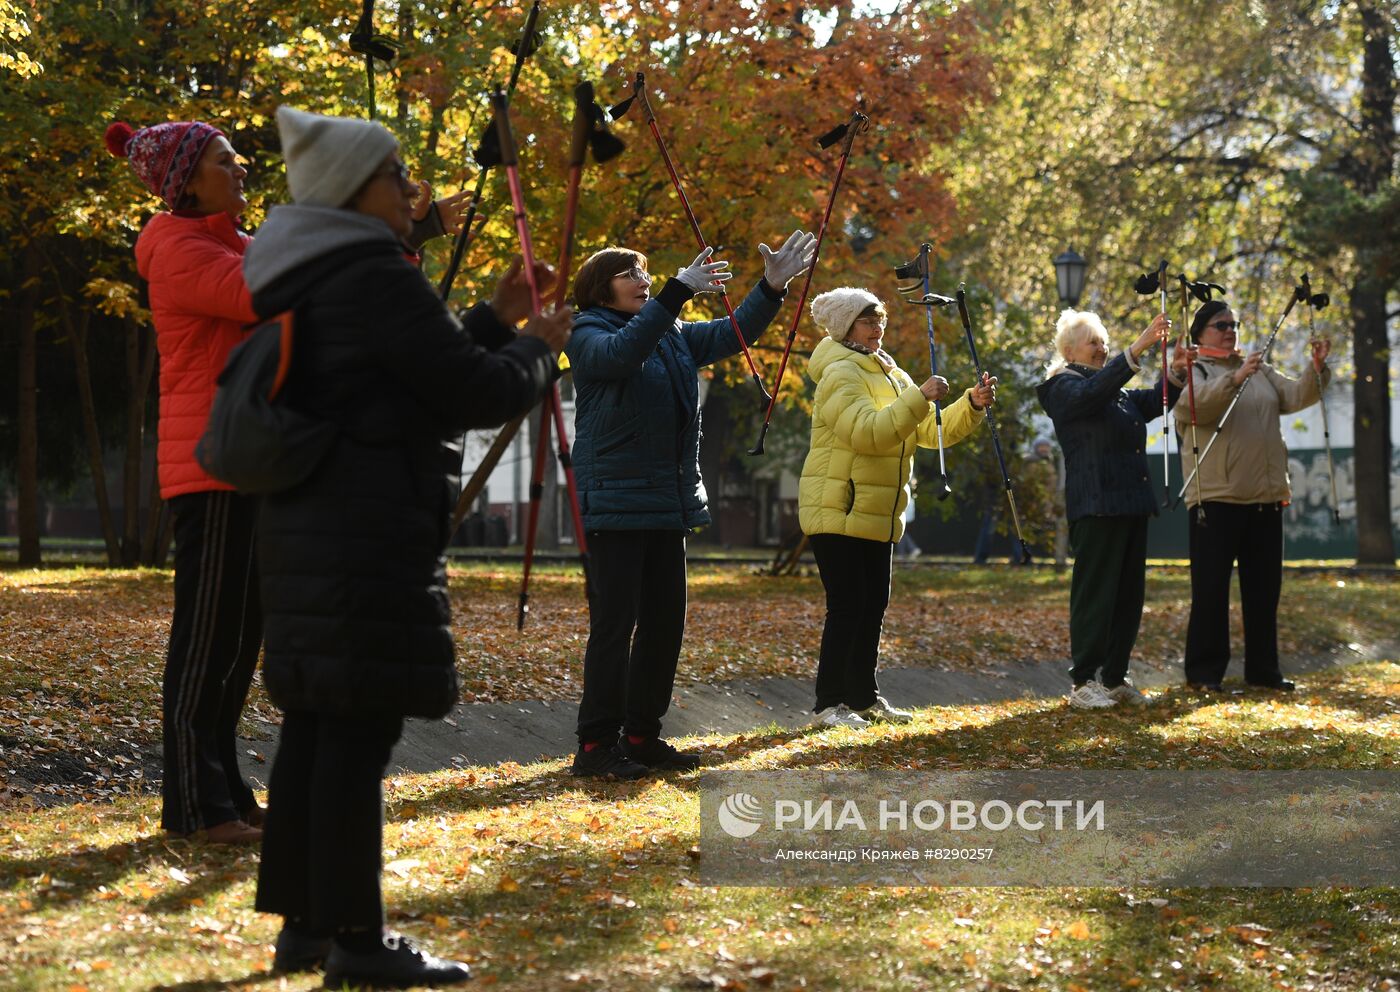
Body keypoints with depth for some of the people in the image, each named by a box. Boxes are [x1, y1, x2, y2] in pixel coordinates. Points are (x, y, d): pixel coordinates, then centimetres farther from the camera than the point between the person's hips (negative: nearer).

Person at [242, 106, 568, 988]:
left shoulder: (310, 282, 18)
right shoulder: (375, 277, -13)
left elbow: (421, 373, 26)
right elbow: (474, 395, -13)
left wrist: (494, 320, 21)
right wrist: (540, 350, 5)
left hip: (310, 526, 10)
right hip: (372, 533, -10)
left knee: (316, 723, 10)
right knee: (360, 728, -8)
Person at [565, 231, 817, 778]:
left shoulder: (676, 335, 16)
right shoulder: (587, 335, -4)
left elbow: (731, 333, 10)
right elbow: (622, 353, -25)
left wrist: (771, 288, -6)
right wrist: (679, 291, -32)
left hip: (669, 503, 7)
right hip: (615, 502, -7)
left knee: (665, 621, 9)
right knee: (614, 624, -9)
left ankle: (642, 736, 18)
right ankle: (596, 745, -4)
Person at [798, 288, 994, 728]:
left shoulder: (891, 375, 16)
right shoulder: (840, 374, -13)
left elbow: (933, 431, 13)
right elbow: (866, 431, -28)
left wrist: (972, 405, -3)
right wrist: (918, 398, -31)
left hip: (875, 516, 9)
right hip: (838, 512, -9)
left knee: (873, 606, 12)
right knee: (847, 606, -10)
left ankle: (862, 696, 21)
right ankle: (828, 704, -4)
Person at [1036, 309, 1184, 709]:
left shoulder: (1118, 393, 22)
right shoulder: (1064, 387, -5)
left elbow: (1152, 403, 15)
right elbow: (1093, 391, -25)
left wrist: (1176, 373, -3)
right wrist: (1138, 349, -33)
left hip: (1131, 504, 9)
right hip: (1095, 506, -9)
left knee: (1129, 594, 9)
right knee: (1095, 594, -7)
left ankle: (1115, 679, 16)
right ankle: (1083, 683, -4)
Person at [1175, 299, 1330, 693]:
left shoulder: (1262, 372, 17)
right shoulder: (1192, 371, -1)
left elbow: (1297, 395, 5)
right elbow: (1198, 403, -22)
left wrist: (1318, 369, -14)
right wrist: (1235, 379, -37)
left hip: (1266, 497, 6)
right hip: (1216, 497, -6)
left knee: (1264, 587, 10)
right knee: (1211, 587, -3)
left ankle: (1263, 668, 17)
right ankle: (1204, 671, 3)